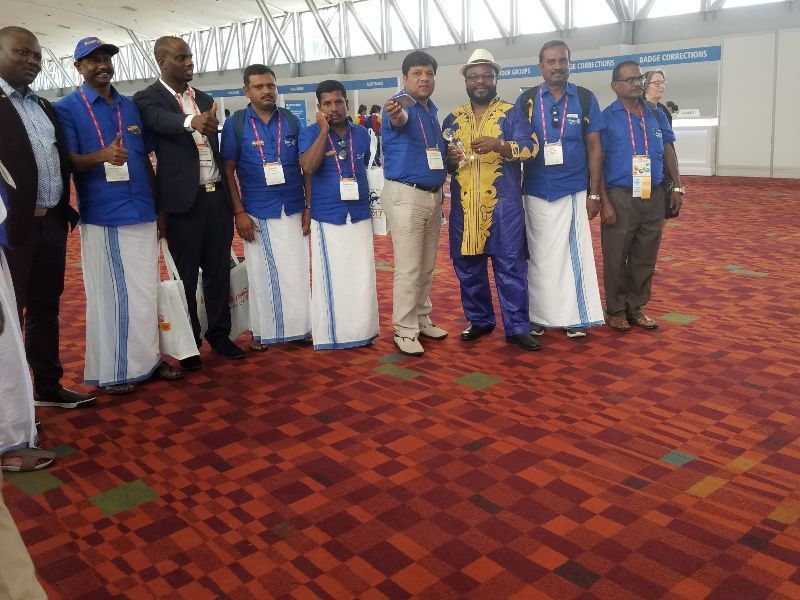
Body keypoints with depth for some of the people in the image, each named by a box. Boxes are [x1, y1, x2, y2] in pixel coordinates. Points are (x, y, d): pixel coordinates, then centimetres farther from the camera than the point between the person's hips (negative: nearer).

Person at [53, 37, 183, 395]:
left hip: (142, 214, 5)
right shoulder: (67, 108, -1)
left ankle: (146, 359, 21)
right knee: (109, 295, 0)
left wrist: (159, 206, 13)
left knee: (146, 292, 9)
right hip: (102, 218, -5)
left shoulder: (131, 106, 14)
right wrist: (102, 156, -29)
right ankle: (111, 371, 11)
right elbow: (67, 161, -10)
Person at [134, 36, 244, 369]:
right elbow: (162, 122, -28)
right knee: (186, 276, 4)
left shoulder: (205, 99, 15)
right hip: (183, 201, -5)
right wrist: (192, 122, -49)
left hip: (217, 196, 6)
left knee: (219, 272, 11)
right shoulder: (148, 99, -5)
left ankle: (219, 335, 24)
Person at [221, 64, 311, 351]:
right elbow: (228, 170, -1)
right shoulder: (235, 124, 0)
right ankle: (262, 331, 17)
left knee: (296, 271, 5)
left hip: (293, 209, 2)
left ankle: (299, 327, 18)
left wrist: (309, 207, 3)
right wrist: (239, 212, -8)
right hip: (257, 212, -2)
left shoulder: (291, 120, 6)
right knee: (262, 274, 6)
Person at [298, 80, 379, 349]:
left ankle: (362, 331, 20)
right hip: (326, 218, -3)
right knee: (330, 277, 4)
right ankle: (331, 334, 15)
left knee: (362, 276, 7)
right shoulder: (311, 133, -3)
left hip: (360, 216, 3)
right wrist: (324, 130, -19)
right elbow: (308, 168, -19)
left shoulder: (361, 133, 8)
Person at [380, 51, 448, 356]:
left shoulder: (432, 109, 14)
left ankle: (422, 319, 28)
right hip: (406, 195, -8)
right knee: (409, 268, -5)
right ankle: (404, 330, 4)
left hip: (434, 194, 8)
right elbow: (399, 119, -38)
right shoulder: (399, 105, -11)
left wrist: (449, 155, 8)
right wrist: (395, 115, -59)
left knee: (427, 266, 15)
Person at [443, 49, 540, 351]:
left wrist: (498, 145, -26)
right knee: (467, 265, 9)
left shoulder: (511, 113, 4)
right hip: (464, 205, 4)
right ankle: (479, 320, 24)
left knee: (510, 265, -4)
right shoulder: (453, 118, 15)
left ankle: (516, 326, 4)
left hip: (503, 204, -4)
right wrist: (448, 159, -6)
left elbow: (530, 146, -9)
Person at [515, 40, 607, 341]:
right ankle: (537, 315, 17)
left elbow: (594, 147, 3)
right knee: (539, 255, 7)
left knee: (574, 254, 3)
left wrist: (595, 193, -1)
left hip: (574, 191, 0)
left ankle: (574, 316, 13)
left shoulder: (585, 98, 3)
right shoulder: (527, 100, 1)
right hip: (537, 192, 0)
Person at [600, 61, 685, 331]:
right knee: (616, 257, 4)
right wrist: (604, 201, -13)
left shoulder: (656, 115, 10)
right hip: (620, 197, -4)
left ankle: (637, 307, 24)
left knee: (645, 257, 10)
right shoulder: (606, 117, -4)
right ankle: (616, 309, 18)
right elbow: (597, 161, -7)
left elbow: (668, 151, 16)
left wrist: (677, 187, 8)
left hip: (654, 197, 4)